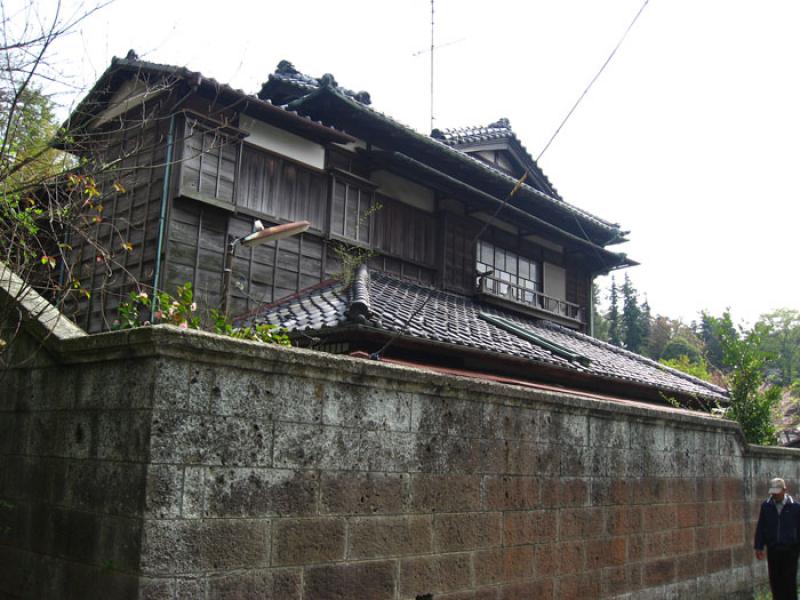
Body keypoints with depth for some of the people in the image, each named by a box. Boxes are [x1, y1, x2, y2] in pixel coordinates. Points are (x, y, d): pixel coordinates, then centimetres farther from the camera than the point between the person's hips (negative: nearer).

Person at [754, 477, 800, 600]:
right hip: (772, 549, 2)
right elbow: (760, 527, 6)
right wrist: (758, 547, 4)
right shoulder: (766, 506, 2)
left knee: (789, 581, 2)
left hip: (790, 550, -2)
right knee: (775, 580, 8)